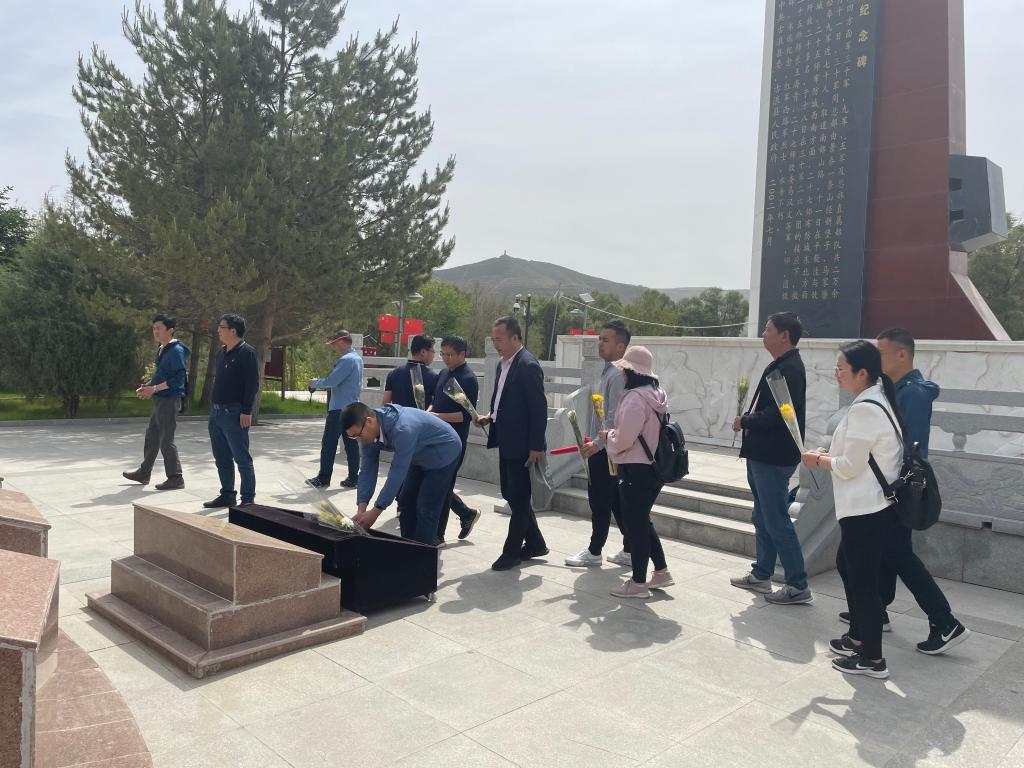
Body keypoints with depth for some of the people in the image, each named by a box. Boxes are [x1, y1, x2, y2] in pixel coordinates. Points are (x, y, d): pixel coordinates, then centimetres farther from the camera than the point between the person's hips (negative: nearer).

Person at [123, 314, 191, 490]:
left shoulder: (176, 350, -15)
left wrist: (155, 388, -21)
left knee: (166, 439, -5)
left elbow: (180, 378, -22)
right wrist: (148, 386, 9)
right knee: (151, 436, 18)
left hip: (169, 399, -10)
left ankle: (175, 478, 3)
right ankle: (144, 473, 31)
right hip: (159, 400, 10)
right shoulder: (161, 350, 14)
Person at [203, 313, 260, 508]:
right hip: (216, 412, 9)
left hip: (234, 414, -9)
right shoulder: (221, 353, 15)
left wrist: (246, 412, -20)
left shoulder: (247, 353, -11)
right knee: (221, 458, 14)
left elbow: (252, 384, -16)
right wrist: (213, 408, 19)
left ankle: (248, 498, 4)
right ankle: (227, 495, 24)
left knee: (242, 458, -3)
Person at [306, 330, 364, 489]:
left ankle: (323, 478, 6)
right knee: (351, 443, 9)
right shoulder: (358, 358, 14)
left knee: (329, 443, 0)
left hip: (339, 409, -9)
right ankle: (353, 478, 11)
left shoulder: (346, 360, -16)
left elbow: (331, 381, -20)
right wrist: (319, 383, 15)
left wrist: (315, 383, -2)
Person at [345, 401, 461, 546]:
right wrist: (361, 510, -23)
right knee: (406, 505, 7)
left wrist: (375, 512, -32)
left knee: (426, 510, -11)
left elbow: (397, 473, -37)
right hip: (420, 457, 8)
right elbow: (367, 470, -14)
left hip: (443, 453, -8)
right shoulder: (368, 431, -15)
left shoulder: (402, 429, -40)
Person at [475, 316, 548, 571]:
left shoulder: (528, 366, -16)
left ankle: (512, 551, 14)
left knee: (518, 498, 2)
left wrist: (536, 446, -19)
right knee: (511, 495, 16)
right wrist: (491, 417, 5)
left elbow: (539, 408, -18)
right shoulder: (502, 365, 12)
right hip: (506, 442, 10)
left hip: (522, 445, -10)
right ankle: (535, 544, 29)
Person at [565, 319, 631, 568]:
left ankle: (594, 552, 14)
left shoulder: (616, 375, -18)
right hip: (608, 446, 10)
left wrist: (598, 444, -20)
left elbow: (614, 417, -24)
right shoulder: (610, 371, 13)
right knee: (615, 499, 14)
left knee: (599, 499, 1)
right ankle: (629, 551, 21)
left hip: (606, 449, -10)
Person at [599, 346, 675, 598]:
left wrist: (607, 436, -3)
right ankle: (661, 572, 28)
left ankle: (638, 582, 14)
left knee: (635, 523, 2)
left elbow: (623, 440, -23)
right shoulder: (655, 394, 11)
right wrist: (613, 436, 15)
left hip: (636, 471, -10)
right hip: (652, 467, 10)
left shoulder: (635, 398, -21)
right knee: (643, 521, 21)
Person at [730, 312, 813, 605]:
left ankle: (798, 586, 5)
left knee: (777, 522, -4)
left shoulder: (790, 368, -18)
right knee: (762, 519, 18)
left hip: (773, 458, -11)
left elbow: (778, 413, -26)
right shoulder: (779, 366, 15)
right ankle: (761, 574, 31)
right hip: (762, 454, 11)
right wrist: (747, 419, 1)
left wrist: (745, 421, -13)